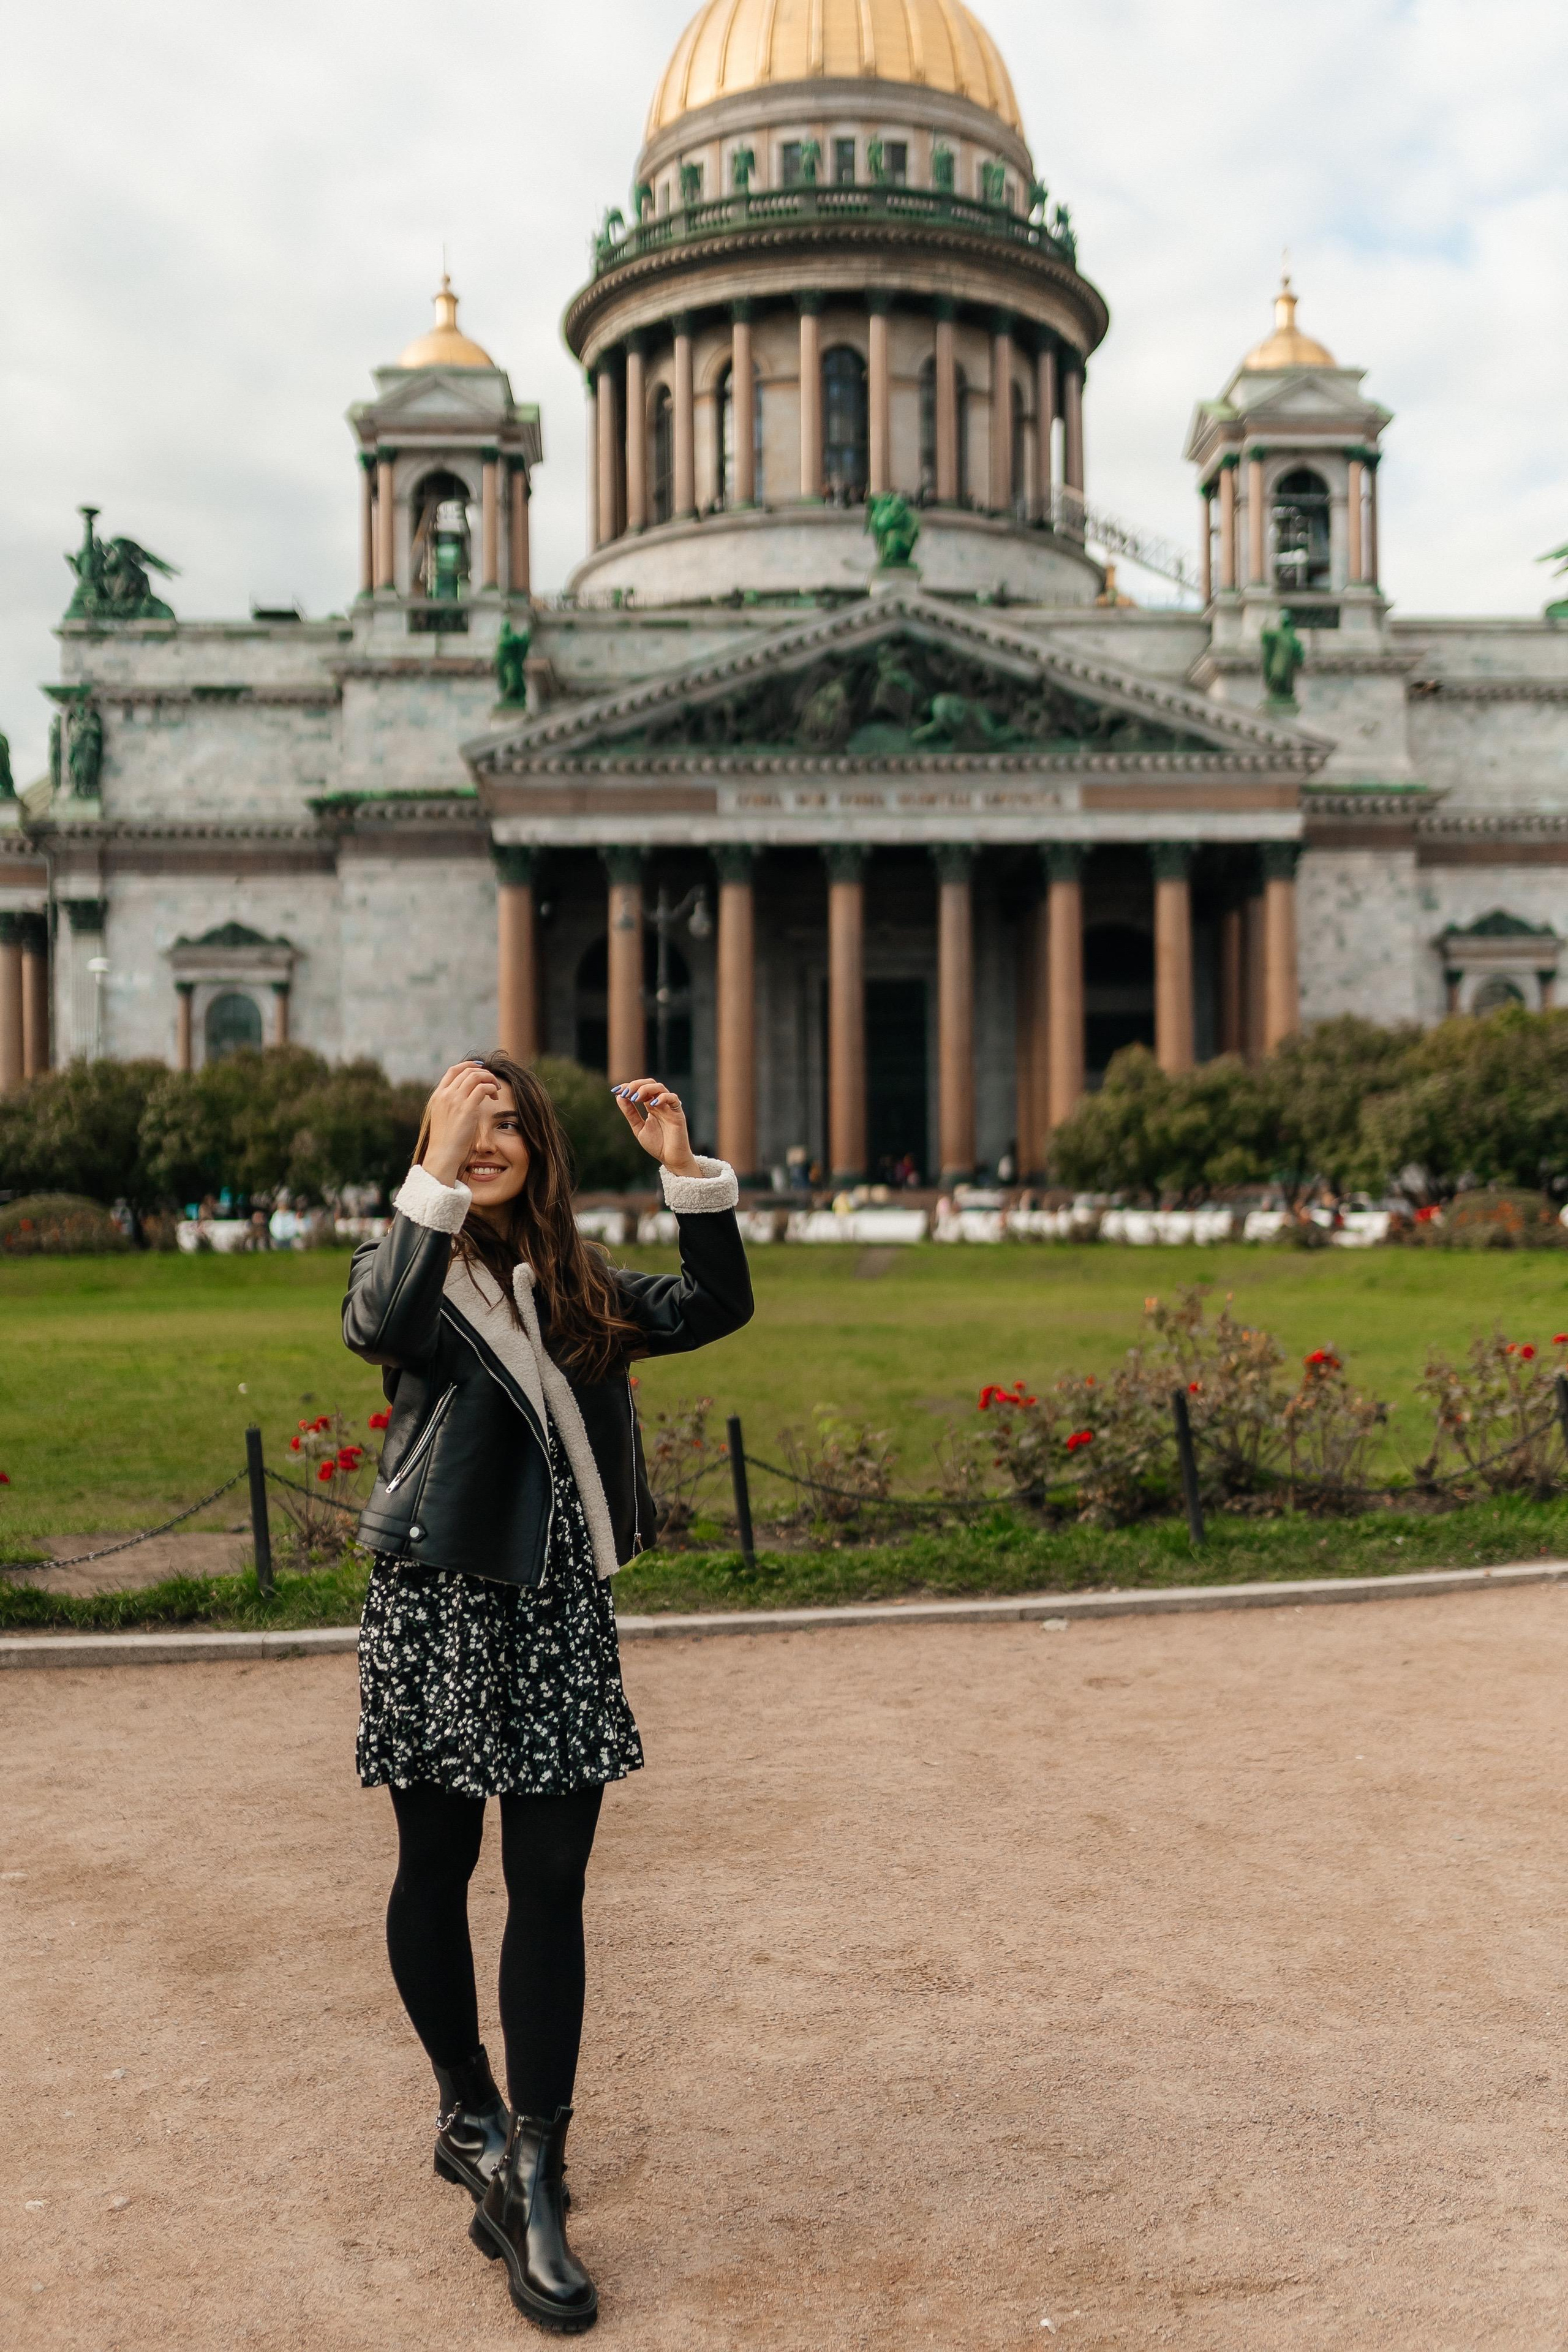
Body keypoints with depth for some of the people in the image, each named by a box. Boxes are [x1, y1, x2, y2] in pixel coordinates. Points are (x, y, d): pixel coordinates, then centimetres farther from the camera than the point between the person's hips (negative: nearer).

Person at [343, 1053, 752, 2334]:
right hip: (438, 1607, -2)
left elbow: (716, 1309, -1)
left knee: (551, 1887, 1)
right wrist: (437, 1171, -37)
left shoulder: (580, 1286, 9)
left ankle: (530, 2182, 8)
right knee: (437, 1868, 12)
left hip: (559, 1611, 3)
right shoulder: (410, 1269, -3)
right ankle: (471, 2112, 34)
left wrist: (687, 1169, -11)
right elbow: (378, 1327, -26)